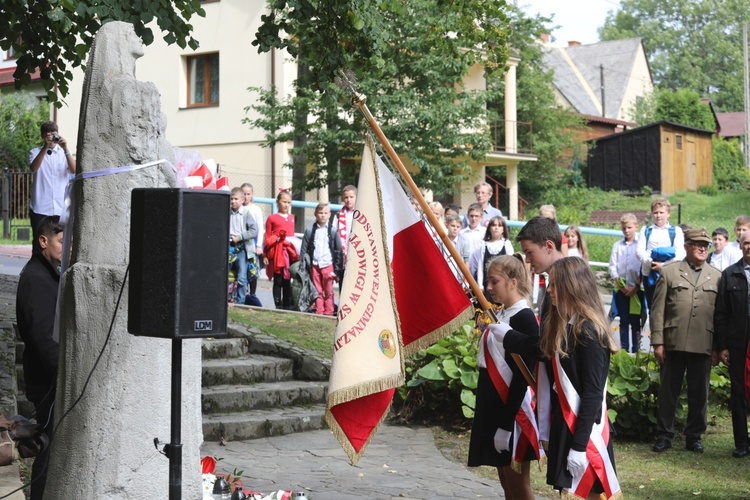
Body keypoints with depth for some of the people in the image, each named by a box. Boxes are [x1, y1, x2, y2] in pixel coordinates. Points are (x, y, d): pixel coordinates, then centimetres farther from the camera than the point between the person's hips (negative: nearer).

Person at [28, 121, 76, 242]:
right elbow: (33, 168, -15)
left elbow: (74, 170, -8)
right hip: (40, 209, -1)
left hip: (61, 208, 1)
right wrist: (45, 147, -24)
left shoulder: (64, 153, 11)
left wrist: (66, 149, -20)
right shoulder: (35, 152, 7)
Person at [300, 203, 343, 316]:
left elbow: (339, 251, 4)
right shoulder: (310, 231, 7)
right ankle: (319, 313, 10)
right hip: (314, 265, 1)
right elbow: (304, 250, 8)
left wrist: (337, 269, 0)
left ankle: (328, 313, 7)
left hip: (328, 265, -1)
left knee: (328, 292, 2)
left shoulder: (333, 231, 4)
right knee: (318, 292, 4)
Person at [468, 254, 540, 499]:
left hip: (512, 411, -9)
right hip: (495, 407, 9)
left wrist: (507, 423, -20)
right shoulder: (502, 315, 12)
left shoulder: (524, 318, -15)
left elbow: (522, 376, -19)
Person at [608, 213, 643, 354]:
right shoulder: (617, 245, 9)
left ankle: (635, 351, 2)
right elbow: (612, 266, 5)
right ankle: (624, 350, 9)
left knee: (635, 321, -1)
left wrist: (636, 287, -10)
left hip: (636, 289, -3)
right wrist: (621, 285, -6)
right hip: (621, 288, 3)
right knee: (623, 321, 5)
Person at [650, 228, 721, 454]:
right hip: (673, 344, -1)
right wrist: (657, 342, -5)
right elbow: (657, 310, 1)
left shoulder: (716, 276, 10)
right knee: (668, 392, 6)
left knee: (699, 394, 7)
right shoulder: (669, 272, 5)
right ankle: (664, 435, 16)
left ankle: (694, 436, 19)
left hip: (704, 346, 1)